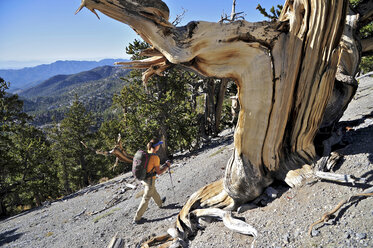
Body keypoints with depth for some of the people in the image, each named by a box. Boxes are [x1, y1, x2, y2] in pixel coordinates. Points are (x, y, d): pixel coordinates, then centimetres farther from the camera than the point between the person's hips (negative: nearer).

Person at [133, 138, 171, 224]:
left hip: (143, 178, 8)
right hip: (150, 180, -8)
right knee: (146, 199, 8)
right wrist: (167, 166, -5)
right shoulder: (155, 157, -27)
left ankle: (160, 202, 60)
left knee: (154, 192, 33)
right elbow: (158, 172, -18)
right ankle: (137, 219, 17)